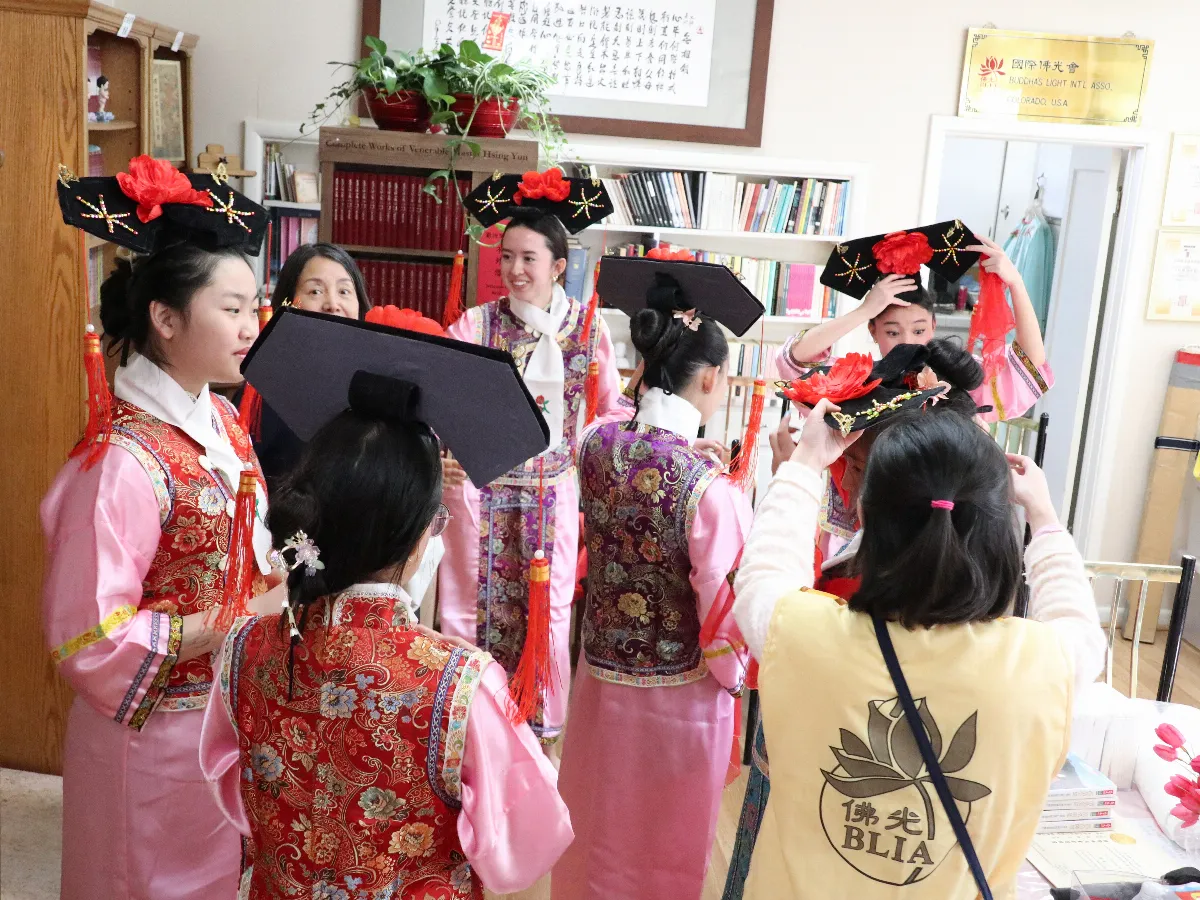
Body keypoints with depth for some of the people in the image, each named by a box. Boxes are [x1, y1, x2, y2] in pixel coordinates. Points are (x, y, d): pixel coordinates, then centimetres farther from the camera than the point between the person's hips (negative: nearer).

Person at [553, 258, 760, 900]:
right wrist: (735, 676, 0)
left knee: (596, 835, 26)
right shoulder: (711, 490, -27)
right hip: (679, 697, -5)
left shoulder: (597, 445, -10)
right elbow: (727, 623, -19)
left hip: (600, 676, 5)